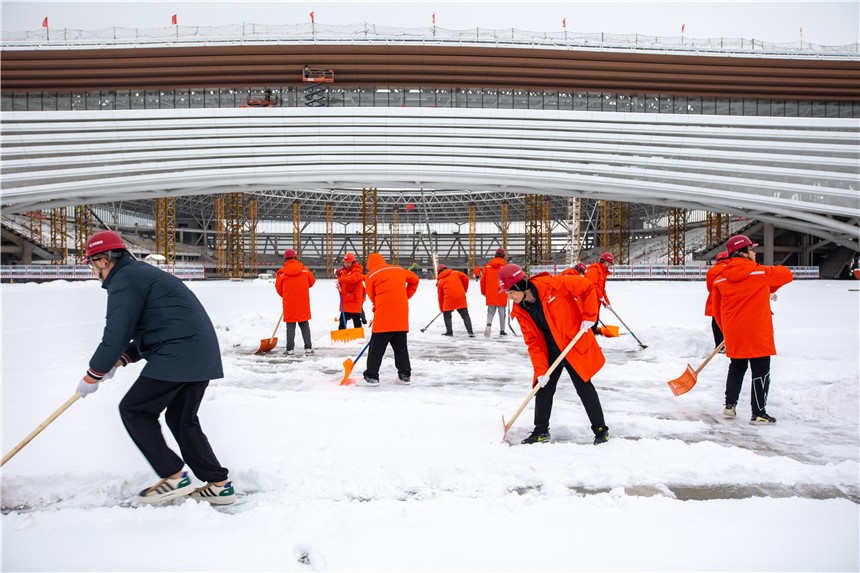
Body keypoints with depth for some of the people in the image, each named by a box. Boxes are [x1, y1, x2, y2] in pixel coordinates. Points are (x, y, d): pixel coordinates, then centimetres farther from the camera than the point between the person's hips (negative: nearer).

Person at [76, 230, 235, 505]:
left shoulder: (125, 280, -8)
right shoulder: (141, 273, 25)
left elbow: (116, 335, -11)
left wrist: (92, 376, 2)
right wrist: (121, 359, 19)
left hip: (177, 356, -10)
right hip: (203, 355, 10)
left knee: (134, 410, 2)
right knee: (181, 419, 17)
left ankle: (174, 477, 3)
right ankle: (219, 484, 17)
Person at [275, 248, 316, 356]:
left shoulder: (282, 272, -6)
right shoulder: (304, 269, -2)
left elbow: (279, 288, 3)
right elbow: (311, 282, 9)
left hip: (289, 303, -1)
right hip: (303, 302, 1)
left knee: (290, 326, 7)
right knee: (304, 325, 10)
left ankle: (290, 349, 5)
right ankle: (308, 348, 8)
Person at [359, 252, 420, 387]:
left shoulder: (371, 275, 2)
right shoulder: (399, 269, 15)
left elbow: (372, 296, 7)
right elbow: (414, 279, 21)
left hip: (384, 316, -5)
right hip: (401, 315, 5)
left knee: (376, 347, 1)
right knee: (400, 346, 14)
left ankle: (371, 376, 0)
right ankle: (405, 375, 16)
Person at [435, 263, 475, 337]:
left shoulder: (440, 281, 19)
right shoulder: (455, 273, 19)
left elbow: (440, 296, 20)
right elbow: (465, 278, 4)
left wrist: (442, 309, 29)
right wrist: (465, 289, 18)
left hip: (449, 298, -1)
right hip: (461, 296, 2)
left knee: (446, 315, 16)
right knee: (465, 314, 8)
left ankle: (449, 332, 12)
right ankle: (470, 332, 2)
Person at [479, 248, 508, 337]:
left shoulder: (487, 266, 3)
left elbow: (483, 280, 5)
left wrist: (484, 292, 16)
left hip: (490, 294, 2)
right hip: (502, 294, -2)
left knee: (491, 311, 11)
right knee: (502, 312, 9)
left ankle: (489, 324, -15)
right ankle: (502, 331, 14)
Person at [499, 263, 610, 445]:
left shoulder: (554, 285, -24)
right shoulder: (520, 311, -7)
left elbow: (588, 288, -15)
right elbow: (533, 342, -4)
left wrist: (589, 316, -17)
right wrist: (540, 370, -11)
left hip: (575, 345, -5)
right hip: (550, 352, 5)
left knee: (584, 387, 1)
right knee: (543, 387, 5)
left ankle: (601, 430, 17)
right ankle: (541, 431, 23)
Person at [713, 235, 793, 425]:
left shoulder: (721, 279, 0)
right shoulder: (761, 273, -9)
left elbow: (717, 310, 6)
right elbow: (786, 274, 10)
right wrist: (770, 290, 27)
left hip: (733, 335, 4)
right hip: (758, 334, -4)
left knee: (736, 367, 22)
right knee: (761, 373, 4)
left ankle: (730, 405, 21)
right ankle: (759, 414, 8)